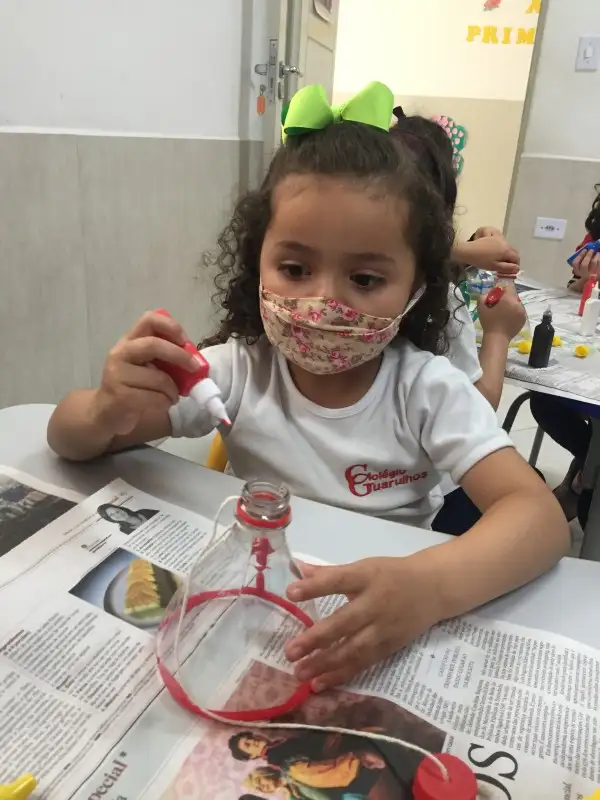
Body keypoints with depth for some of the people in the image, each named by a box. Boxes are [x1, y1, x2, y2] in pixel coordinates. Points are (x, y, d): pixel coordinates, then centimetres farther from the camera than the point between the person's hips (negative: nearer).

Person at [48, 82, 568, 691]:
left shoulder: (428, 390, -13)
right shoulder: (239, 369, -10)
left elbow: (541, 518, -23)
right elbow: (68, 438, -8)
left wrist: (429, 586, -42)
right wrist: (107, 413, -31)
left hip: (380, 640, -1)